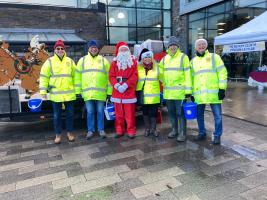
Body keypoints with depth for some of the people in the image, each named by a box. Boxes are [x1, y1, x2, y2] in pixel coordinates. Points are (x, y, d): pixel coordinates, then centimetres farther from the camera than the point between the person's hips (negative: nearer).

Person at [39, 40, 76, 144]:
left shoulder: (70, 61, 8)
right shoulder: (49, 61, 1)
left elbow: (75, 76, 10)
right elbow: (44, 77, 1)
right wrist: (43, 90, -5)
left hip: (69, 93, 2)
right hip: (56, 94, -1)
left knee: (70, 114, 8)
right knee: (57, 115, 8)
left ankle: (70, 132, 24)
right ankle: (58, 134, 21)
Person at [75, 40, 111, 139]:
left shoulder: (104, 60, 6)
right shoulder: (82, 60, 8)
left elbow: (108, 76, 3)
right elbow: (78, 76, 7)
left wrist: (109, 91, -2)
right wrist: (78, 90, 2)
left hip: (100, 92, -1)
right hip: (87, 92, 1)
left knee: (100, 111, 8)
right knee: (90, 112, 8)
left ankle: (101, 129, 21)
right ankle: (90, 130, 21)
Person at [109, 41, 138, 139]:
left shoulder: (133, 61, 5)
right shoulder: (114, 62, 10)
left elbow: (134, 76, -5)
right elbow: (111, 76, 2)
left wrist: (125, 85, -16)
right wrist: (117, 85, -15)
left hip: (129, 92, -2)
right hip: (117, 92, 2)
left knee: (130, 114, 0)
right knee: (118, 113, 8)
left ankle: (131, 131, 10)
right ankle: (119, 130, 19)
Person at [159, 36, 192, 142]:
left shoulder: (183, 57, -4)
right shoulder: (165, 58, 13)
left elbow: (188, 74, -8)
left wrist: (188, 90, -14)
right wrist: (164, 83, 14)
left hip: (180, 91, -6)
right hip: (168, 91, 6)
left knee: (180, 113, -1)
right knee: (171, 112, 14)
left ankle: (182, 133, 10)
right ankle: (174, 130, 28)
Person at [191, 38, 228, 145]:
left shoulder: (214, 57, 4)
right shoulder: (193, 61, 15)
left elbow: (222, 73, -1)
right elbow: (190, 77, 16)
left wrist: (222, 89, -10)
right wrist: (191, 93, 11)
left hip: (214, 92, -3)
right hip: (198, 93, 4)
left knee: (217, 115, 1)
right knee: (199, 115, 11)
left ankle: (217, 135, 15)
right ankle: (202, 133, 27)